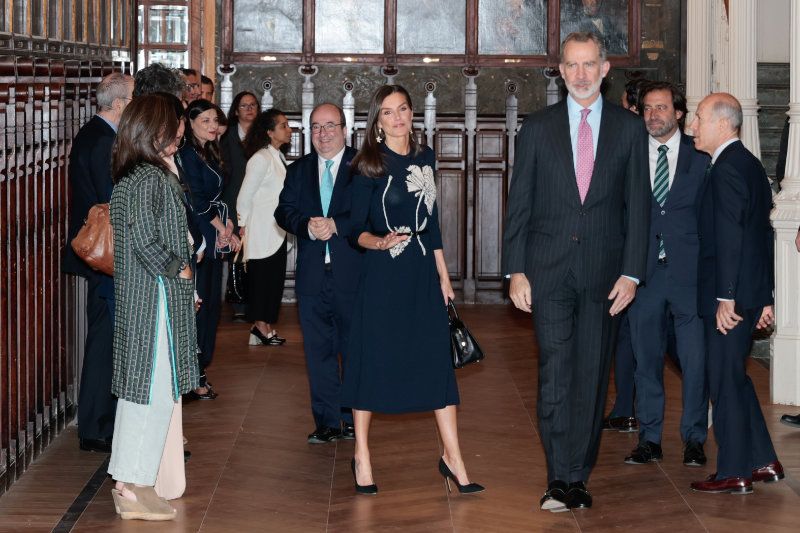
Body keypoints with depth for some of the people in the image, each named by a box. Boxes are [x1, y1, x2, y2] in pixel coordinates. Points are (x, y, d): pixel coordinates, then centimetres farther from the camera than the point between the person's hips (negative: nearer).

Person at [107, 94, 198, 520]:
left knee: (140, 386, 15)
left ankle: (127, 484, 22)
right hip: (155, 297, -11)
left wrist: (170, 164, 16)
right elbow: (146, 238, -24)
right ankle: (134, 489, 0)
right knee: (155, 391, -5)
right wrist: (178, 268, -13)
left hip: (139, 293, 11)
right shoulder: (149, 178, -19)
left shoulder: (131, 175, 12)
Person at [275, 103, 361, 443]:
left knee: (355, 350, 6)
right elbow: (284, 211, 5)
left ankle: (355, 419, 17)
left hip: (352, 275, -3)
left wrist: (335, 225, -20)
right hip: (312, 274, 4)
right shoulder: (298, 169, 12)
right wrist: (307, 226, -14)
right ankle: (327, 422, 14)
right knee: (319, 351, 7)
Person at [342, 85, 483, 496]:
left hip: (422, 270, 4)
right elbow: (357, 229, -5)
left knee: (437, 358, 1)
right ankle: (361, 456, 15)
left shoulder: (425, 158, 10)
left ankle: (452, 458, 7)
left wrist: (443, 272, 14)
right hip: (382, 273, -4)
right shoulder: (370, 166, -5)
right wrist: (380, 242, -26)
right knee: (372, 359, 2)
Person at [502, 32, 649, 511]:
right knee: (556, 372, -8)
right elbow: (519, 204, 6)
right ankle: (560, 478, -6)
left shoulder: (630, 129, 6)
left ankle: (577, 476, 13)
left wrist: (631, 273, -3)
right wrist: (516, 270, -2)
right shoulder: (537, 128, 6)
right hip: (549, 269, -1)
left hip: (604, 270, 1)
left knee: (592, 376, 4)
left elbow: (638, 205, 4)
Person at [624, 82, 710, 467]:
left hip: (689, 272, -1)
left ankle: (694, 439, 12)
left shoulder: (700, 157, 4)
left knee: (695, 359, 0)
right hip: (644, 272, 2)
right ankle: (649, 439, 17)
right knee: (646, 359, 7)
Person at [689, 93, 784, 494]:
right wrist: (764, 296, 21)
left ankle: (734, 473, 5)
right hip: (752, 292, 10)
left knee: (724, 382, -2)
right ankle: (763, 462, 22)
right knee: (734, 378, 17)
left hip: (730, 297, -10)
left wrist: (726, 298, -21)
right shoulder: (750, 164, 16)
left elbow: (730, 238, -22)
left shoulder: (726, 170, -15)